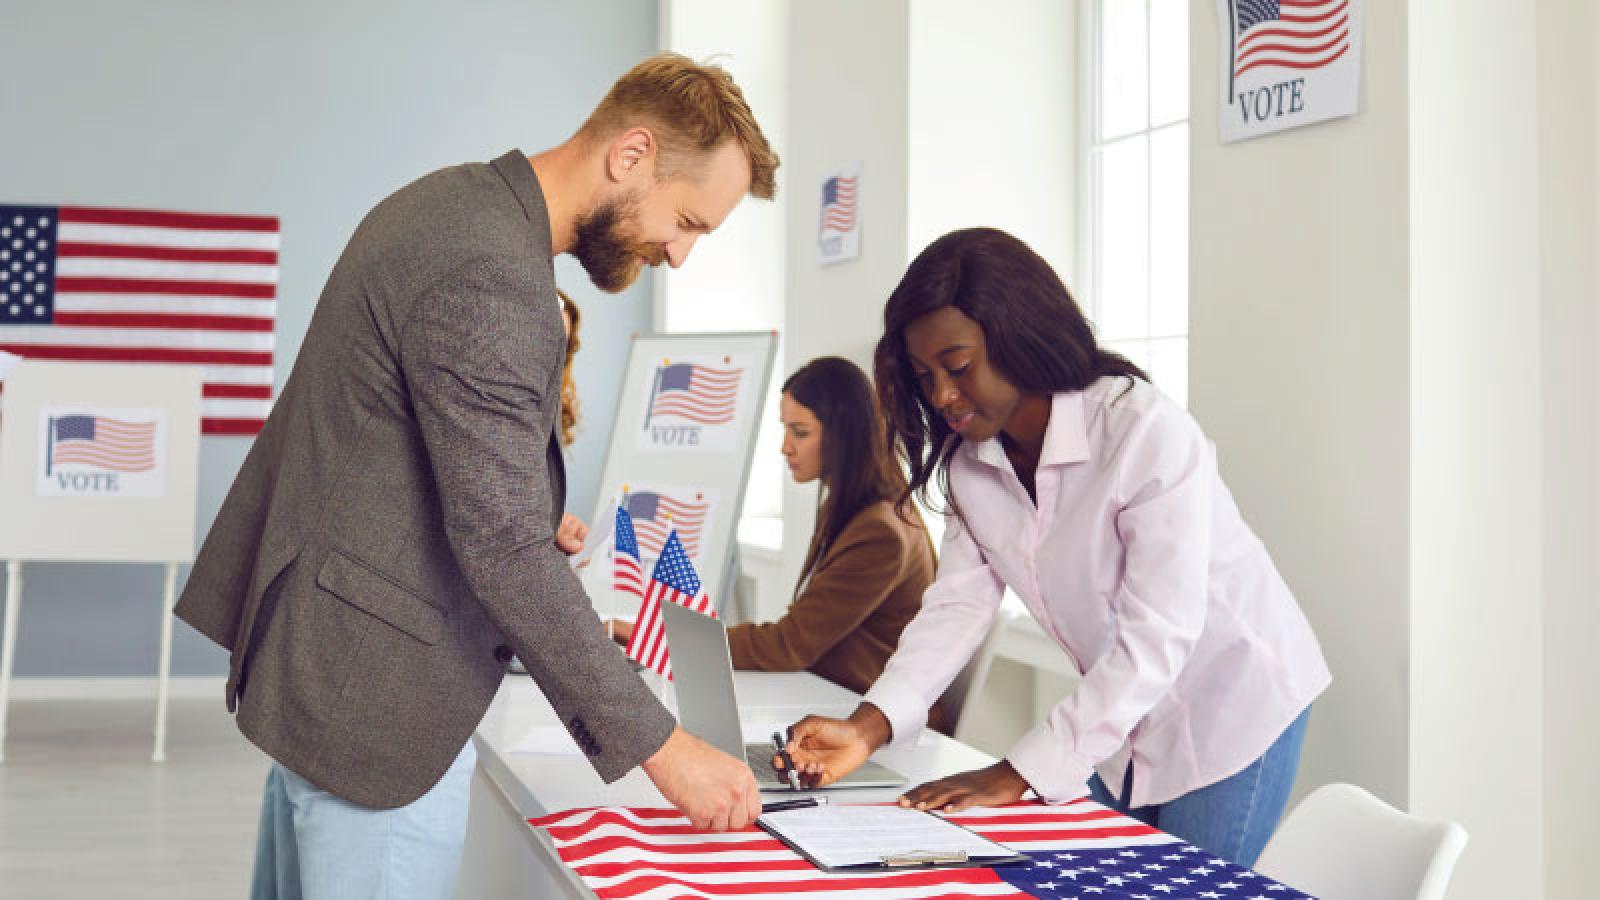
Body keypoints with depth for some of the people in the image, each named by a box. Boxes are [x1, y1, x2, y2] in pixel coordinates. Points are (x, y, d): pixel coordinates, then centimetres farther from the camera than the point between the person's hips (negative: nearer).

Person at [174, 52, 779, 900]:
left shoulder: (449, 200, 8)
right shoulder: (490, 278, -24)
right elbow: (504, 547, -28)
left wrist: (536, 530, 12)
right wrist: (661, 746, -24)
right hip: (378, 699, -11)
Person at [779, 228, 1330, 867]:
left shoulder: (1148, 432, -28)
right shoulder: (969, 461, -6)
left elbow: (1155, 638, -31)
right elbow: (957, 604, -10)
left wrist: (1019, 775, -34)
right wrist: (867, 728, -27)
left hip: (1234, 701, -6)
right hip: (1123, 716, 6)